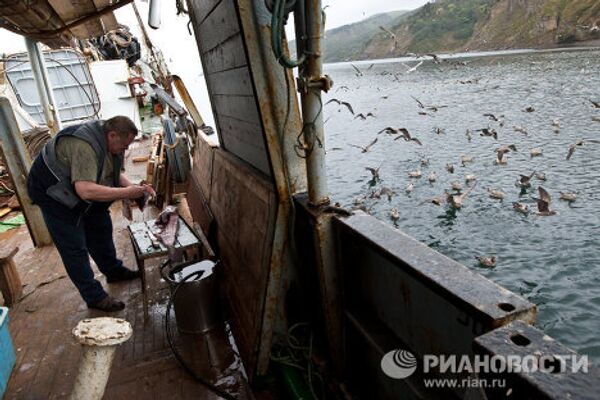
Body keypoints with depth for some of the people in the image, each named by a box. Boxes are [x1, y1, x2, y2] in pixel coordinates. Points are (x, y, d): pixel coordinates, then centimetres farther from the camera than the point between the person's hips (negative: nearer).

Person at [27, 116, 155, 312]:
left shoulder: (109, 141, -8)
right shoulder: (84, 146, -37)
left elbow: (116, 173, 1)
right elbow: (86, 191, -45)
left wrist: (134, 188, -17)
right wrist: (127, 192, -40)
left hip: (80, 192, 9)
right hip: (53, 193, -9)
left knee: (101, 228, 16)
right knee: (75, 247, -4)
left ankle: (114, 270, 34)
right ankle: (94, 297, 5)